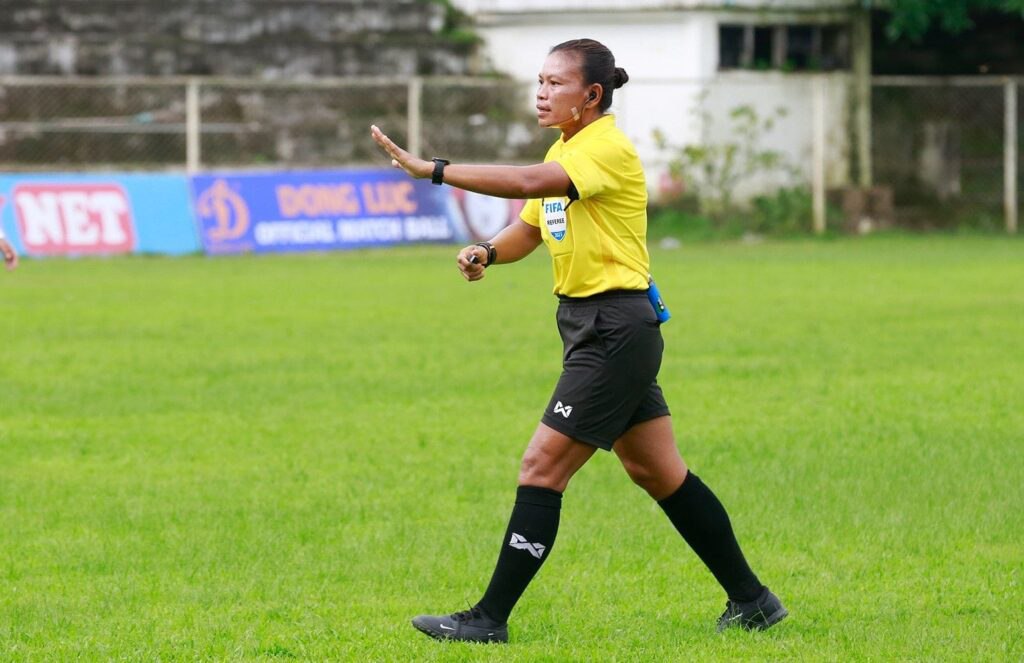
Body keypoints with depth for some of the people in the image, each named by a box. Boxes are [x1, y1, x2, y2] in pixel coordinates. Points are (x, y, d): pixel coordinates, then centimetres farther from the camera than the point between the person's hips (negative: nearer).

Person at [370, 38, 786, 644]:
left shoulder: (608, 149, -16)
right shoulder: (563, 152, 13)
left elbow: (527, 183, -32)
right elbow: (529, 229, 21)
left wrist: (432, 170, -33)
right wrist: (487, 253, -2)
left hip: (616, 330, -10)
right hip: (589, 324, 10)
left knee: (542, 468, -10)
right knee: (659, 473, 15)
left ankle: (490, 618, -7)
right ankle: (752, 600, 22)